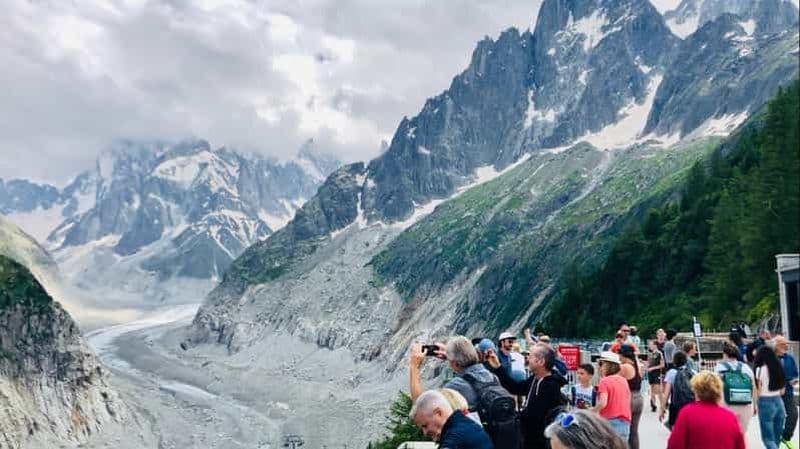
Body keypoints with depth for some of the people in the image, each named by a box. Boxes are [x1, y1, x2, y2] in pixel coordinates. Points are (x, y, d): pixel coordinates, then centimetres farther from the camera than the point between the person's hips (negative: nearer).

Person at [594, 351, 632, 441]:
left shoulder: (604, 381, -9)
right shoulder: (624, 380, 11)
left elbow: (603, 403, -21)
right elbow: (628, 402, 15)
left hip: (610, 422, -6)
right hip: (625, 423, 6)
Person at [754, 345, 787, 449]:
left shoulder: (760, 369, -9)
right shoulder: (778, 368, 8)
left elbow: (758, 391, -8)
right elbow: (782, 391, 12)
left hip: (766, 403, -6)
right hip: (779, 402, 6)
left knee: (768, 438, -1)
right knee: (777, 437, 14)